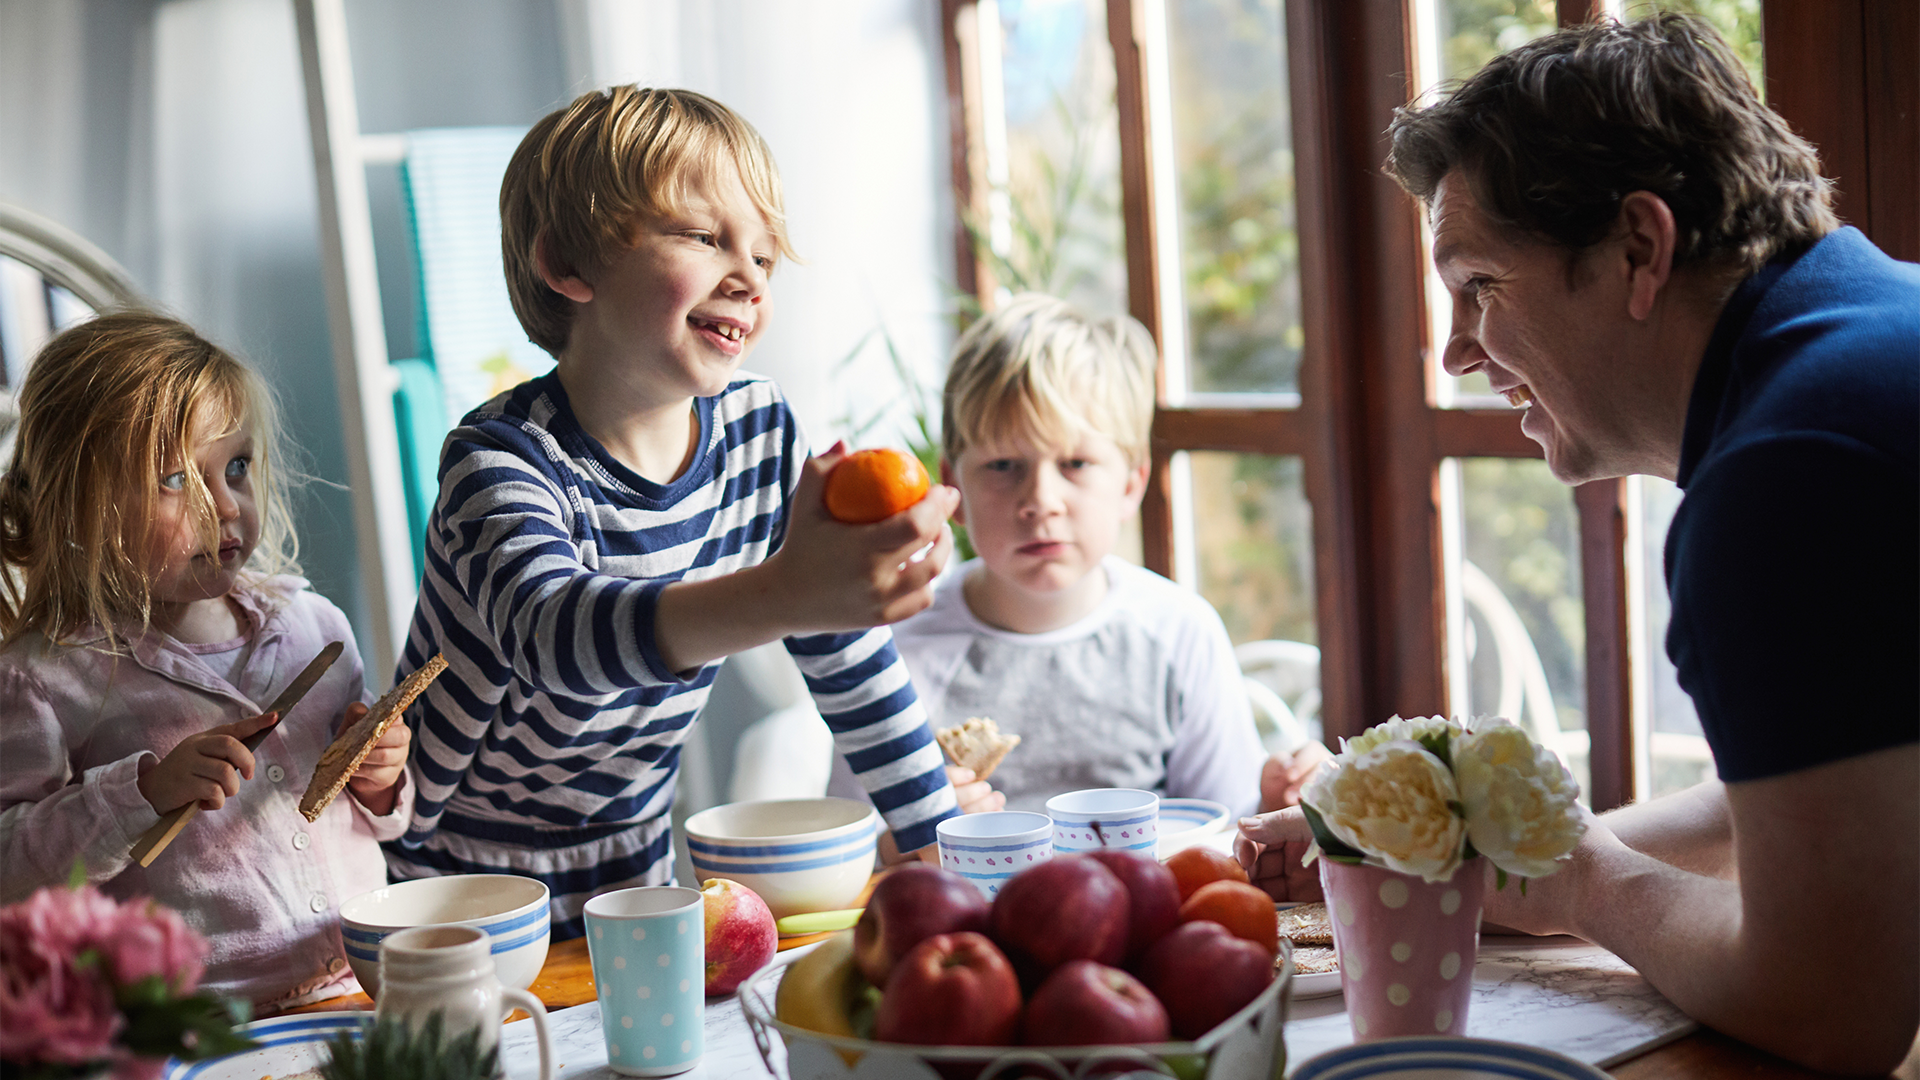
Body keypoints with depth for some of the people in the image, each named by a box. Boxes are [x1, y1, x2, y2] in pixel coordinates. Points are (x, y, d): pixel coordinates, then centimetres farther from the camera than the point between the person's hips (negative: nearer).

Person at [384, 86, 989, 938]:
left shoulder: (759, 428, -3)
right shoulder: (503, 461, -20)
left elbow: (850, 655, 7)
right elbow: (553, 631, -42)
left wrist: (941, 835, 4)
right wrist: (779, 596, -58)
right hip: (450, 898, -4)